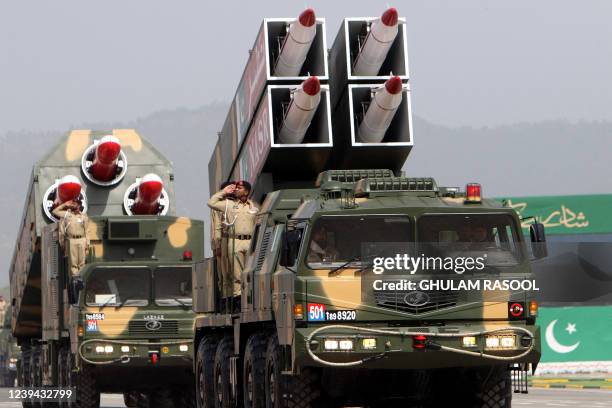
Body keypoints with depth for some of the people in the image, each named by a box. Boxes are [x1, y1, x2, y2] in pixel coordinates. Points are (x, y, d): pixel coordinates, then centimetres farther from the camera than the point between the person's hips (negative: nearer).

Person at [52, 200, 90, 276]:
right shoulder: (66, 215, 11)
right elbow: (54, 211, 12)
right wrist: (65, 205, 11)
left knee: (82, 263, -1)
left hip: (81, 240, 0)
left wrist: (87, 244, 1)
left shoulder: (84, 216, 9)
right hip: (70, 241, 0)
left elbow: (87, 231, 7)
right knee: (73, 262, -4)